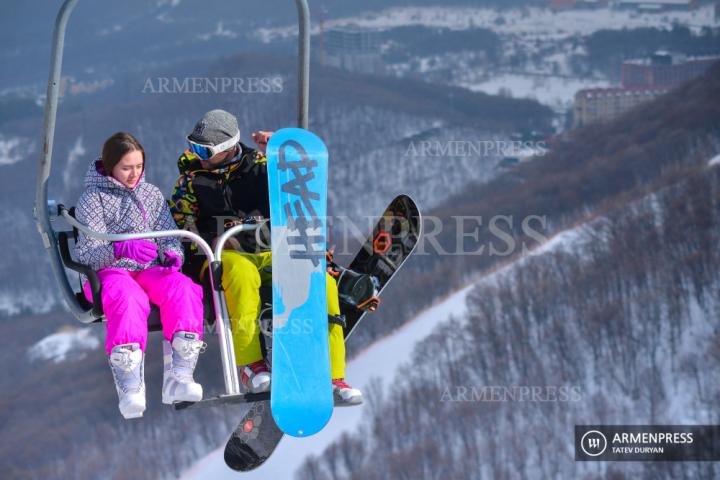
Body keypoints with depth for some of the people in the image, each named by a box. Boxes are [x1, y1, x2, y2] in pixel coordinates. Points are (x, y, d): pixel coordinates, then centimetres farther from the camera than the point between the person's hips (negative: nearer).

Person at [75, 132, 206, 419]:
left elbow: (170, 238, 18)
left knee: (182, 288, -31)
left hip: (149, 270, 4)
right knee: (128, 298, -41)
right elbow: (87, 253, -10)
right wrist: (121, 248, -31)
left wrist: (171, 255, -8)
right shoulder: (93, 199, 3)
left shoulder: (152, 194, 19)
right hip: (109, 274, -4)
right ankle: (130, 389, -50)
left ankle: (179, 377, -39)